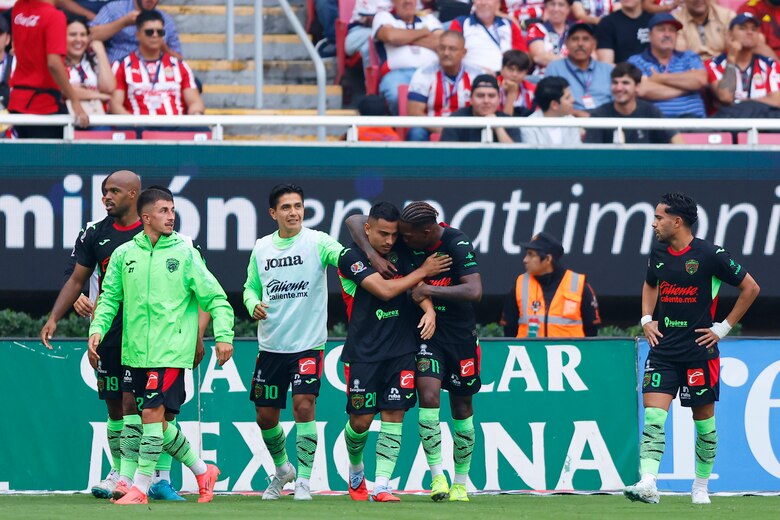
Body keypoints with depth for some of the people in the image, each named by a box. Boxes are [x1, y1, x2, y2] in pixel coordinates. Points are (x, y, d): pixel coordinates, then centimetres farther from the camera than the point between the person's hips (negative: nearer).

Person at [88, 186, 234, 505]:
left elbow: (215, 297, 0)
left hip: (171, 352, -4)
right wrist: (97, 328, -5)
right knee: (156, 420, 9)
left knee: (153, 413, -14)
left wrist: (224, 335, -9)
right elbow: (109, 297, 11)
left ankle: (140, 488, -10)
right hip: (136, 353, 4)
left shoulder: (185, 254, 0)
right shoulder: (124, 255, 8)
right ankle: (202, 472, 26)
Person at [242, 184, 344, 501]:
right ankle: (282, 469, 36)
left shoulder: (316, 242, -7)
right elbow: (250, 287, 16)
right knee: (265, 416, 9)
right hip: (271, 344, 4)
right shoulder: (261, 248, 6)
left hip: (308, 344, -4)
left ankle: (303, 480, -7)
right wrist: (253, 304, -6)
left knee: (303, 405, -19)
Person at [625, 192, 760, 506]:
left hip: (699, 352, -4)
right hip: (663, 350, 4)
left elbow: (750, 288, -3)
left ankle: (701, 487, 21)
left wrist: (724, 327, -5)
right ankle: (647, 485, -22)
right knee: (653, 416, -12)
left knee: (704, 420, 7)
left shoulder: (710, 255, -11)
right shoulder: (658, 255, 6)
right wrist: (647, 319, 12)